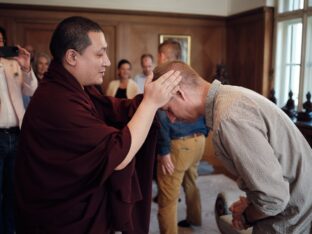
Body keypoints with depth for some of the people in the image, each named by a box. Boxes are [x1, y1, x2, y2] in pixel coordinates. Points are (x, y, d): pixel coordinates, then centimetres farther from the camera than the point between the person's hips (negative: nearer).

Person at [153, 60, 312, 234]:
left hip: (294, 218, -8)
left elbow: (274, 197, -28)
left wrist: (246, 216, -9)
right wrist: (250, 202, 3)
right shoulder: (230, 94, -1)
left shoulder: (229, 118, -30)